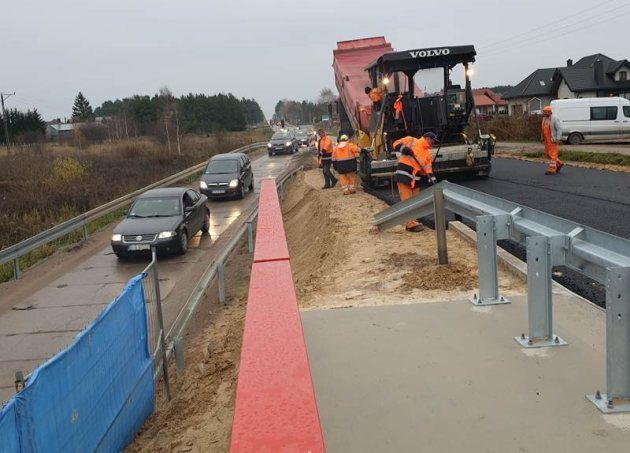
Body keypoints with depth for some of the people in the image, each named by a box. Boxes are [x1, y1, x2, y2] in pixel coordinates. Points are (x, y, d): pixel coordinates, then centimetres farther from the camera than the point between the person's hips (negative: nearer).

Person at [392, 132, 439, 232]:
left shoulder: (428, 153, 17)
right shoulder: (411, 141, 0)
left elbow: (427, 167, 10)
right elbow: (396, 144, -2)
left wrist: (432, 177, -6)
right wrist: (403, 148, -22)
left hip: (415, 178, 8)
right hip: (404, 175, -8)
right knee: (407, 200, -10)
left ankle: (412, 222, 23)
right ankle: (410, 224, -10)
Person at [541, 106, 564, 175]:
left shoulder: (554, 119, -13)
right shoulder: (545, 119, 11)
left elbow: (559, 128, -15)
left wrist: (558, 139, -21)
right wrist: (542, 137, 14)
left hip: (553, 140, -9)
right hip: (547, 140, 9)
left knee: (552, 154, -6)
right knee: (548, 154, 12)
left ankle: (552, 170, -3)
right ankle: (559, 163, 28)